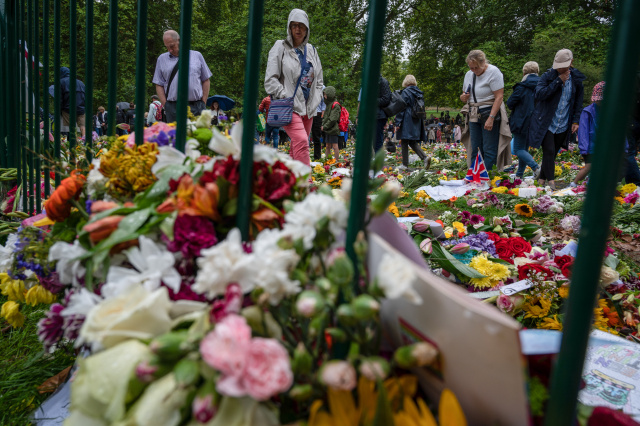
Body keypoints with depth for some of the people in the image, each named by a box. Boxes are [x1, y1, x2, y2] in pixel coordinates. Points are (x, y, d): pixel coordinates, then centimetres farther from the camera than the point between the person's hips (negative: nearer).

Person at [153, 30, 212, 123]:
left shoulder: (197, 55, 11)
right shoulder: (162, 59, 13)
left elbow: (206, 80, 11)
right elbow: (159, 85, 10)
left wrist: (203, 103, 2)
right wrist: (165, 105, -2)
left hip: (196, 106, 0)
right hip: (172, 107, 0)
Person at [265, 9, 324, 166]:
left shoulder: (311, 50, 17)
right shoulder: (280, 47, 2)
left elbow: (318, 80, 22)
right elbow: (271, 79, -3)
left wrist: (315, 101, 9)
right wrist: (287, 97, -12)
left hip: (308, 108, 6)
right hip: (290, 107, -6)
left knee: (297, 147, 7)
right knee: (302, 141, -24)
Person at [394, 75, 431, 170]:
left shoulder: (405, 92, -9)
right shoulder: (419, 92, 10)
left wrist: (397, 122, -11)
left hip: (407, 121, -7)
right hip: (417, 121, 7)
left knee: (404, 142, 1)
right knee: (413, 142, 11)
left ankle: (405, 164, 3)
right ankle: (425, 158, -7)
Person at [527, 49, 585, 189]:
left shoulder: (577, 80, 7)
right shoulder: (547, 76, -3)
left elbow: (578, 103, 13)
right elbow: (539, 94, -18)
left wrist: (575, 121, 4)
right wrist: (558, 81, -18)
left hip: (563, 126, 4)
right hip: (546, 124, -3)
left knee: (552, 154, 8)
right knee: (549, 152, -13)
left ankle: (541, 180, 20)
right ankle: (551, 181, -10)